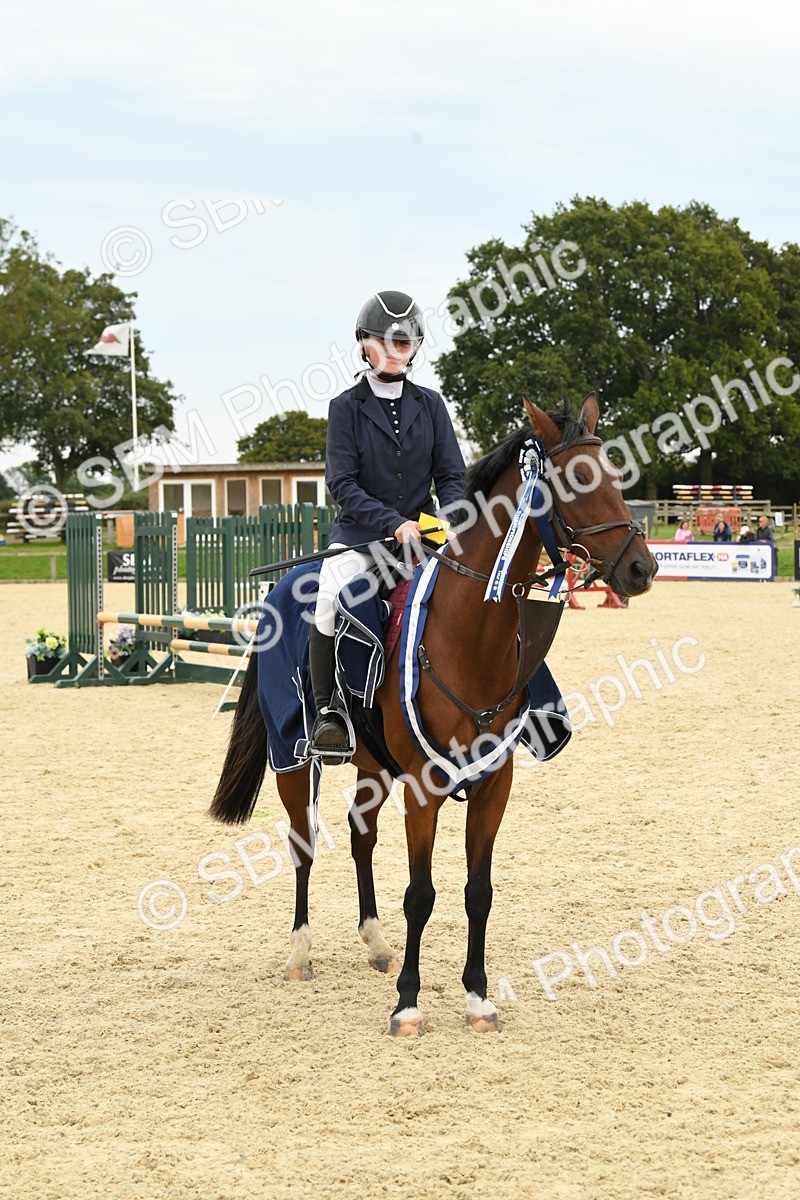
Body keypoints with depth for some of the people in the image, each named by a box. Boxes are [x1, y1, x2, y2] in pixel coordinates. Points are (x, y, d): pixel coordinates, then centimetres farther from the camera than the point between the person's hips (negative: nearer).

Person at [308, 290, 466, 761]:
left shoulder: (430, 404, 10)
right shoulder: (346, 407, 1)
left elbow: (451, 475, 9)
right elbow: (342, 483, -7)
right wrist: (394, 523, -18)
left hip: (423, 532, 3)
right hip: (360, 533, -3)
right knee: (332, 599, -29)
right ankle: (328, 711, -17)